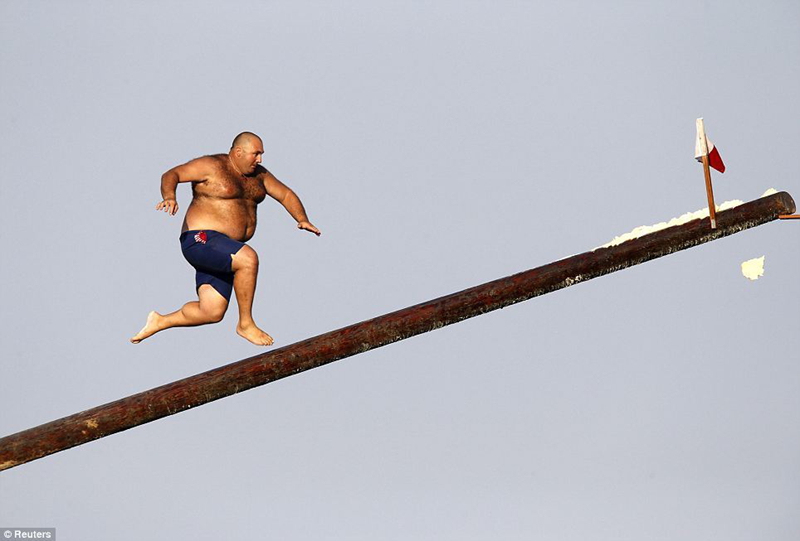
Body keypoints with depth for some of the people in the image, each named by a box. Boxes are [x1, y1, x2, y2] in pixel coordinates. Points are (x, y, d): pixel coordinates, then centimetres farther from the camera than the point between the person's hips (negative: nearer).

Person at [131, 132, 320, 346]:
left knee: (212, 313, 2)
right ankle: (245, 324, -17)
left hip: (223, 251, 8)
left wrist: (302, 220, 4)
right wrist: (169, 197, -33)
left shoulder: (258, 174, 14)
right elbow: (172, 175, -12)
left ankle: (159, 321, 23)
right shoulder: (211, 166, -7)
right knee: (248, 259, -32)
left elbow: (286, 194, 21)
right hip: (200, 240, -8)